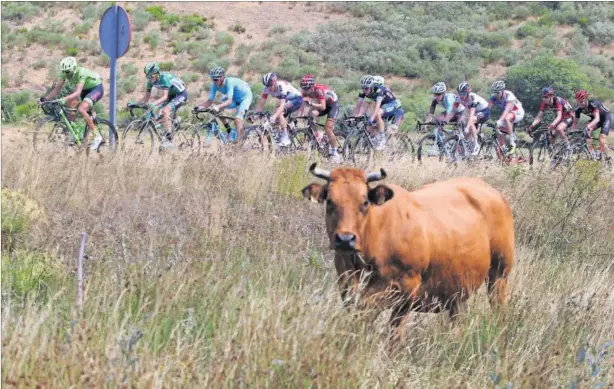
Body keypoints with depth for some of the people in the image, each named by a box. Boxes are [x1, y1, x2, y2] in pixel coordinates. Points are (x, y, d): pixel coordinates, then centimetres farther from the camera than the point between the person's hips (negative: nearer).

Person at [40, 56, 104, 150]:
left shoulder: (81, 73, -35)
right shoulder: (65, 73, -15)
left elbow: (77, 92, -45)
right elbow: (57, 89, -12)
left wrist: (64, 99, -60)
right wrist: (45, 98, -26)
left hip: (96, 88, -8)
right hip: (85, 89, 8)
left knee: (81, 110, -27)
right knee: (69, 105, -15)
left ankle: (96, 136, -18)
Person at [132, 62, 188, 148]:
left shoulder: (164, 78, -31)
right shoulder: (151, 81, -9)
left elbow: (164, 97, -39)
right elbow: (146, 97, -5)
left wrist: (154, 103, -55)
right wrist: (134, 103, -21)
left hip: (181, 94, -8)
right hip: (171, 95, 8)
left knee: (165, 111, -26)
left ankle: (169, 140, -27)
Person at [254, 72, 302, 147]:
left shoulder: (282, 86, -33)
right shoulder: (267, 88, -14)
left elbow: (282, 105, -41)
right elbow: (261, 104, -10)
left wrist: (274, 116, -53)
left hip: (297, 99, -8)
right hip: (288, 101, 8)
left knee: (279, 112, -26)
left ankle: (285, 138, -25)